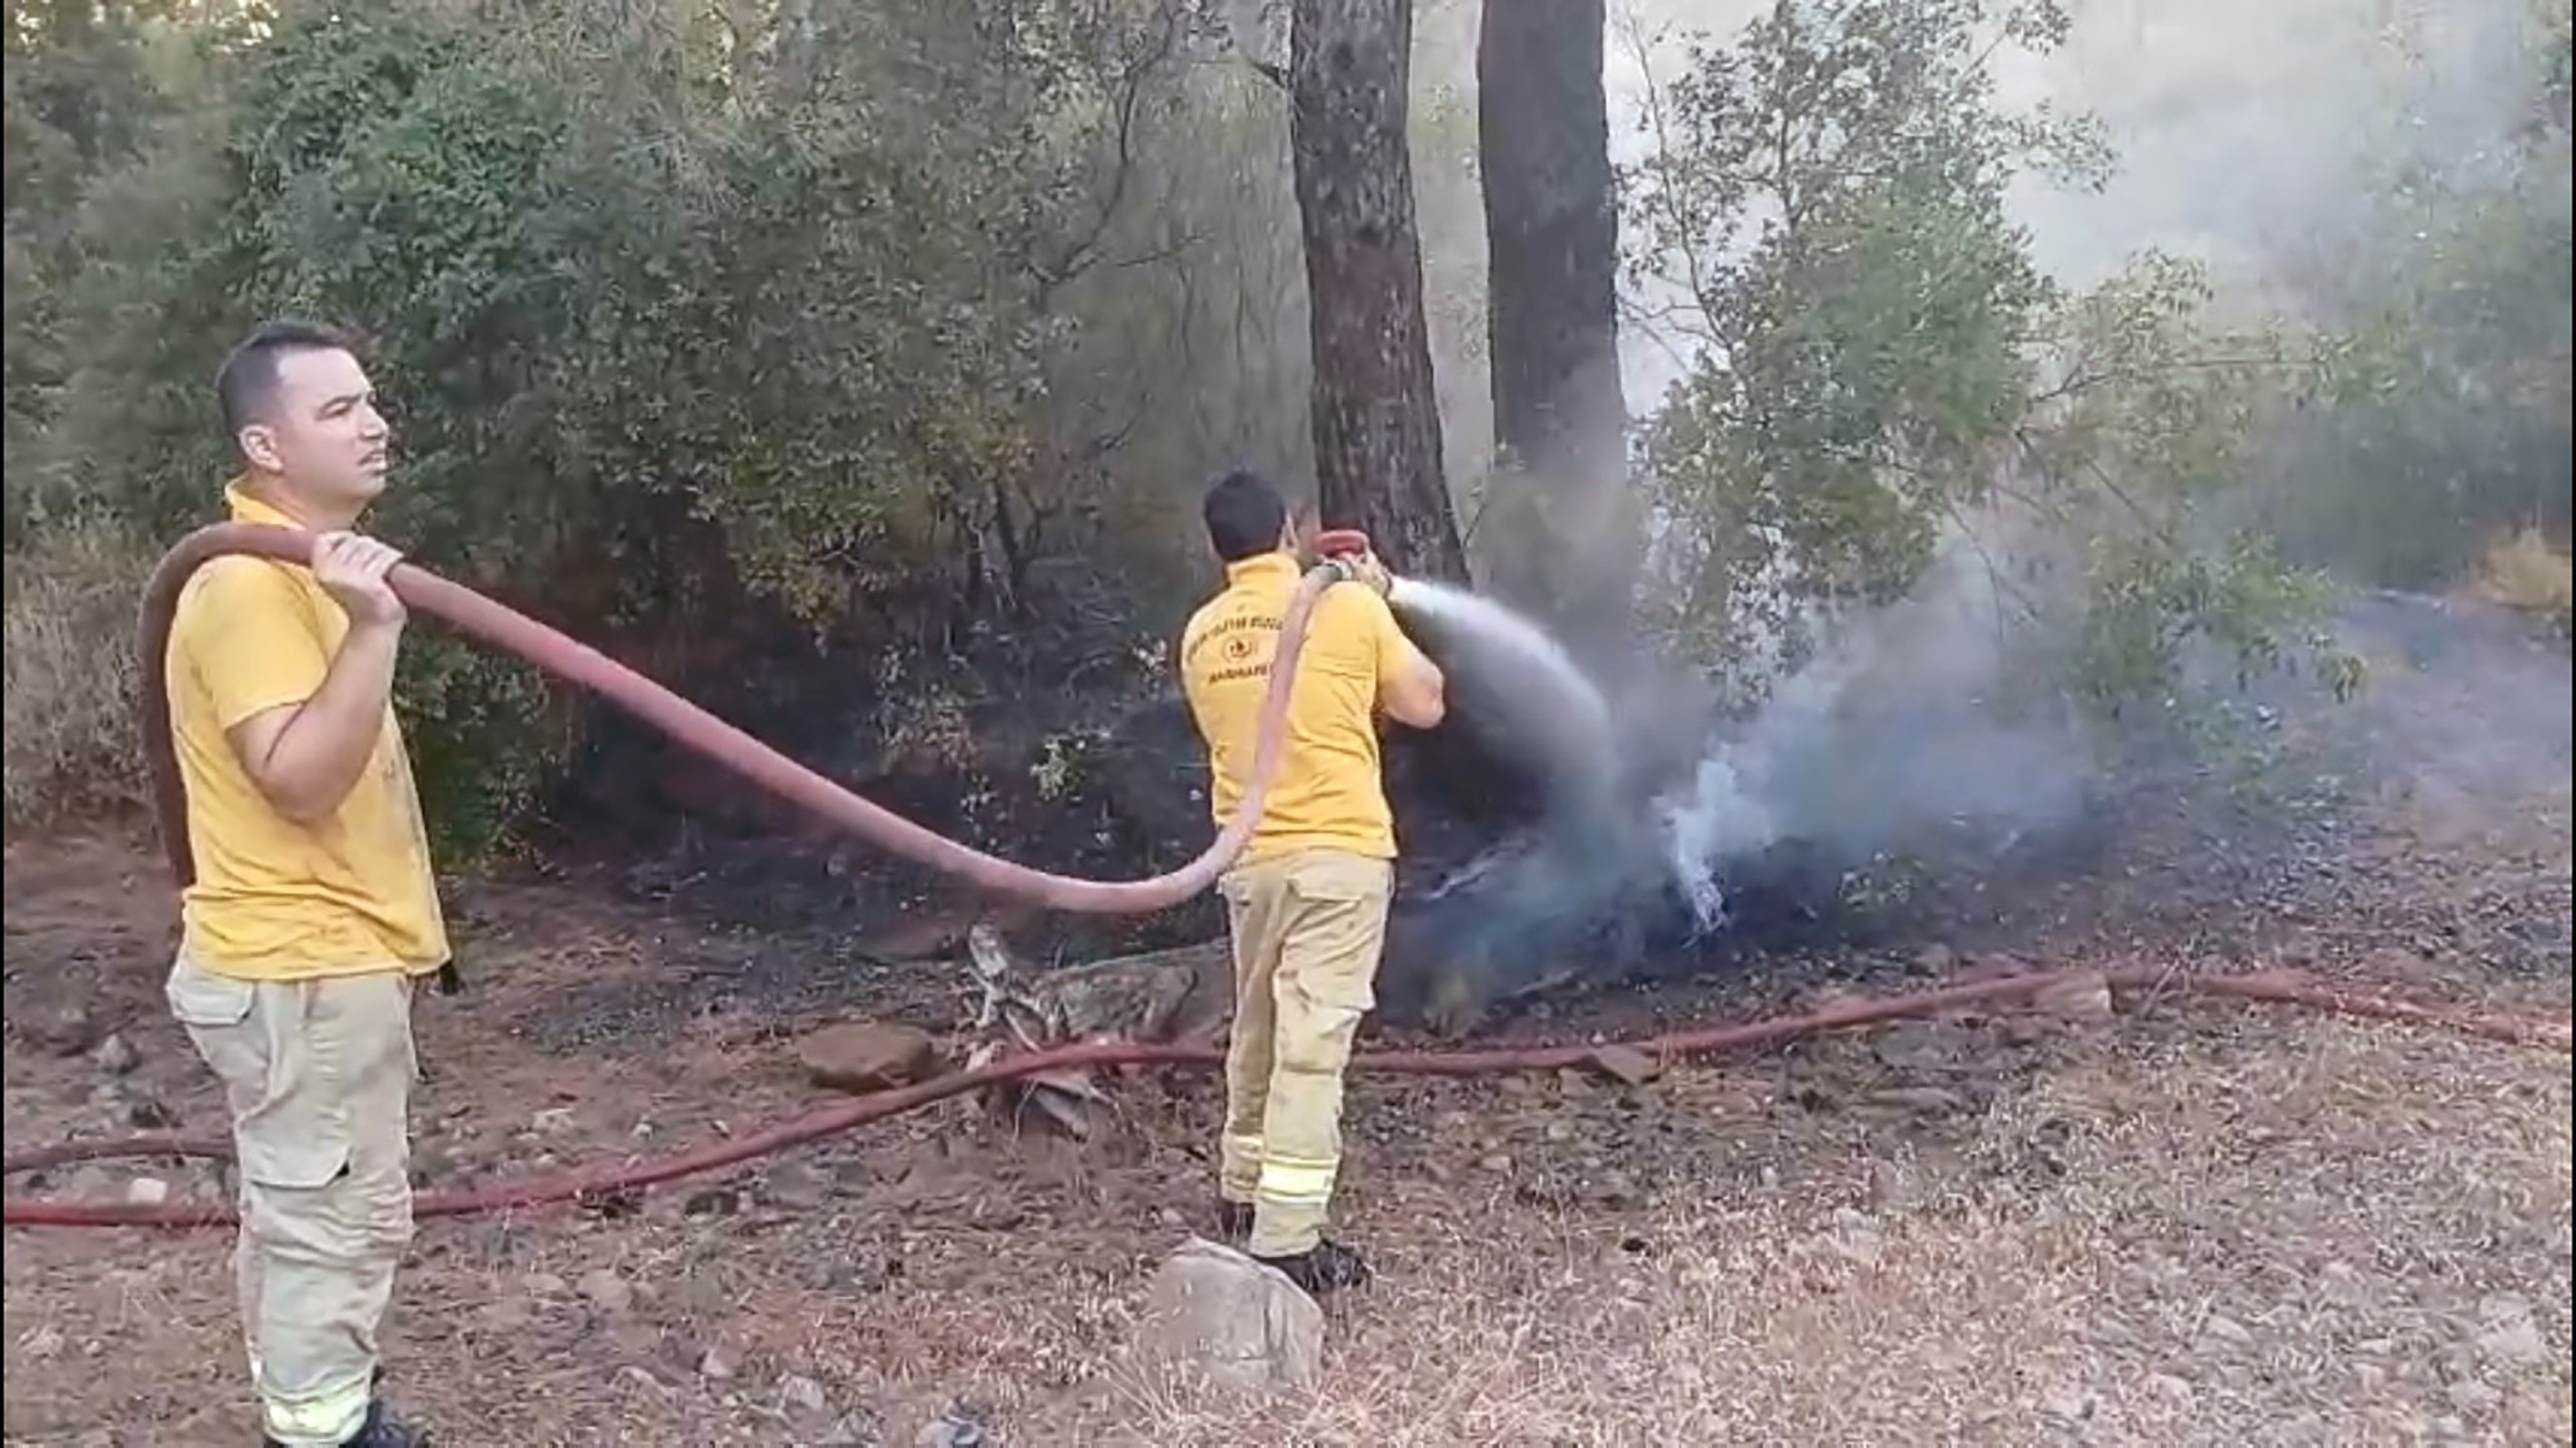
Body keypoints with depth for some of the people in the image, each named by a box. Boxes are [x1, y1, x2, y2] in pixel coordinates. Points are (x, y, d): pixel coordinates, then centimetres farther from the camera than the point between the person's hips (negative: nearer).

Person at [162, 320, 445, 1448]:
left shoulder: (301, 565, 13)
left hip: (316, 955, 11)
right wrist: (372, 631, -36)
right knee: (337, 1218, -1)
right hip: (305, 966, -11)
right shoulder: (249, 584, -20)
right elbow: (300, 779, -31)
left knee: (300, 1212, 20)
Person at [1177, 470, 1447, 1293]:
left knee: (1257, 1030, 20)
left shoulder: (1201, 634, 7)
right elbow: (1423, 705, 2)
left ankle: (1242, 1197, 34)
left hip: (1248, 860, 5)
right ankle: (1286, 1242, -6)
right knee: (1312, 1041, -6)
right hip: (1339, 853, -5)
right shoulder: (1346, 604, -7)